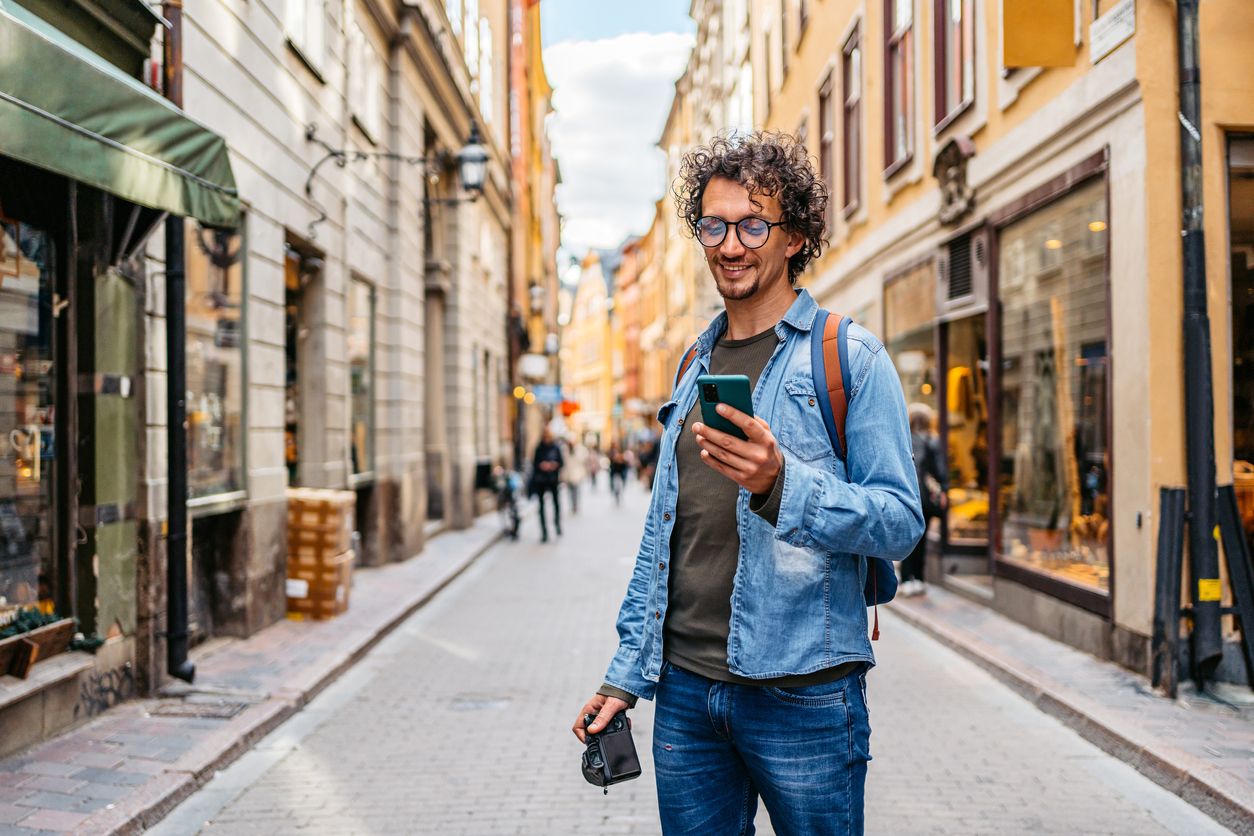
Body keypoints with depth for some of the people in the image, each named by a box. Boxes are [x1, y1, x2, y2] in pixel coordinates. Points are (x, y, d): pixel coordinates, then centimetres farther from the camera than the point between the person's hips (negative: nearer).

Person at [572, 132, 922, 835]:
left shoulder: (851, 357, -5)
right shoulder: (697, 365, 14)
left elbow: (901, 522, -12)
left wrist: (782, 482, -28)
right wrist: (626, 673, 14)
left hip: (799, 692, -5)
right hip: (685, 688, 5)